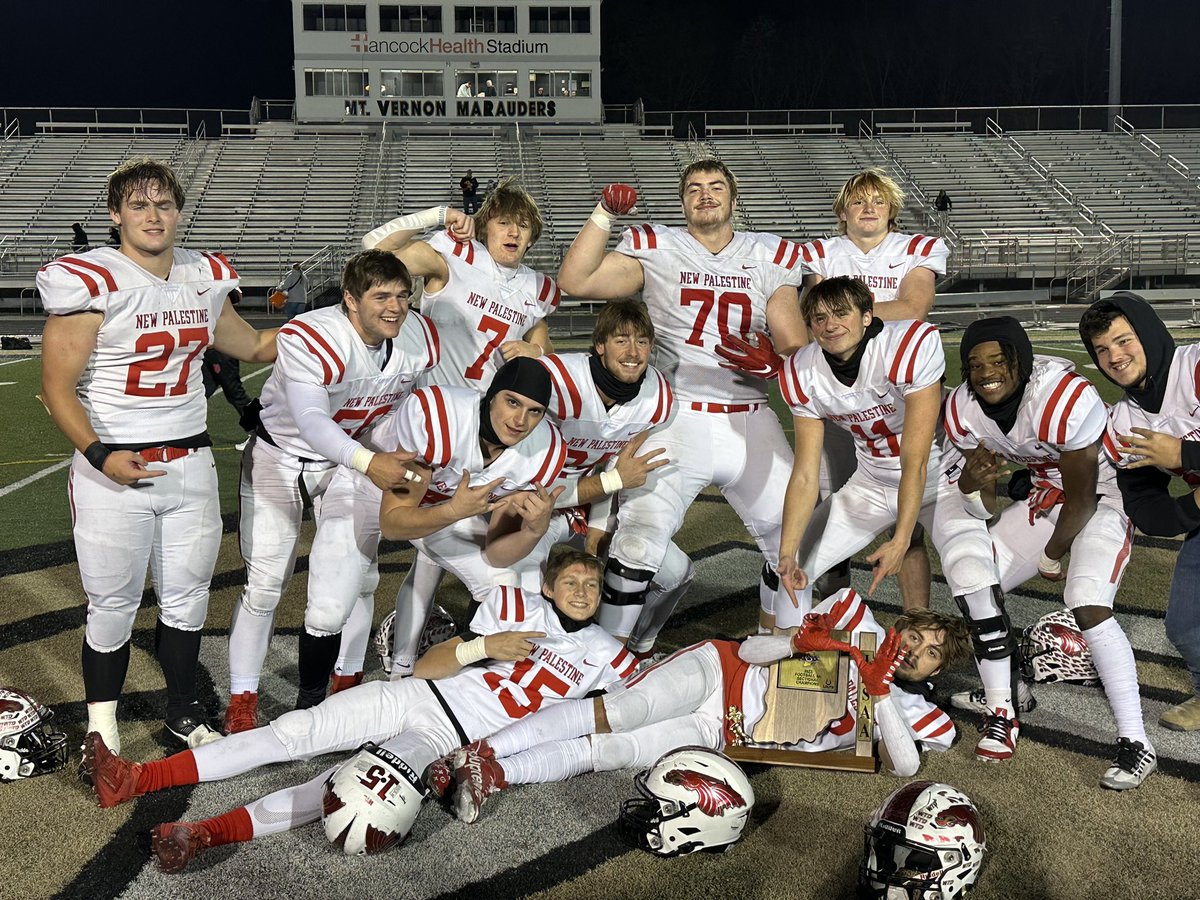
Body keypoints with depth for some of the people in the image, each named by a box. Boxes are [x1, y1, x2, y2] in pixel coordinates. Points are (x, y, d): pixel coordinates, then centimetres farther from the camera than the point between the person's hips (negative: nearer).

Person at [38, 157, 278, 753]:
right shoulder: (90, 281, -11)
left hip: (190, 463, 5)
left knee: (187, 597, 13)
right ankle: (101, 731, 20)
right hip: (115, 469, -5)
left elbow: (253, 346, 24)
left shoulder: (206, 279, 8)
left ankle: (183, 716, 29)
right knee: (114, 605, 3)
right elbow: (57, 385, -10)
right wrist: (99, 454, -23)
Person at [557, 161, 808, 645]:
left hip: (751, 422, 3)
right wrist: (605, 213, -10)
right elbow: (574, 281, -4)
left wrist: (772, 357, -14)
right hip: (676, 419, -3)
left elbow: (795, 341, 8)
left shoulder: (769, 255, 13)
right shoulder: (657, 249, 7)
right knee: (640, 541, -15)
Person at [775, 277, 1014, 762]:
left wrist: (900, 540, -33)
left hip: (939, 476, -4)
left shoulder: (912, 347, -30)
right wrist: (787, 551, -25)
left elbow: (916, 459, -29)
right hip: (872, 482, 5)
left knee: (971, 574, -26)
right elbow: (805, 474, -14)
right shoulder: (803, 374, -15)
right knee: (793, 569, -3)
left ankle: (1001, 710, -8)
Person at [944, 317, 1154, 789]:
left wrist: (1051, 556, -6)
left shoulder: (1064, 397, -33)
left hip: (1103, 496, -7)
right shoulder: (963, 410, -13)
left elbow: (1082, 499, -21)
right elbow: (984, 509, -4)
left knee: (1088, 605, -26)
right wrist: (973, 482, -27)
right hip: (1047, 497, 7)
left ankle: (1135, 743, -16)